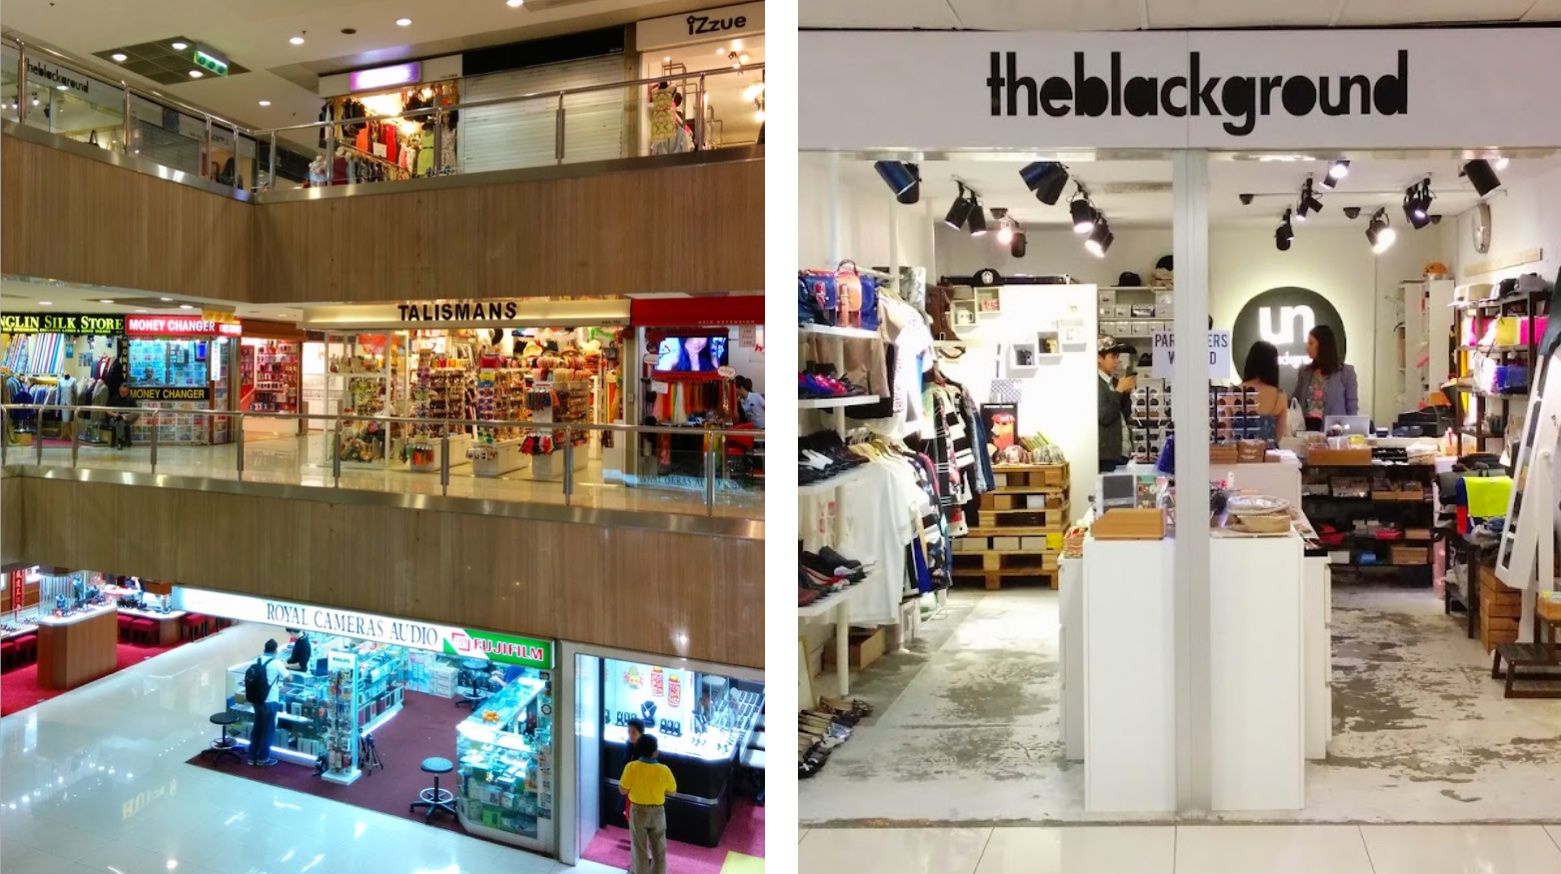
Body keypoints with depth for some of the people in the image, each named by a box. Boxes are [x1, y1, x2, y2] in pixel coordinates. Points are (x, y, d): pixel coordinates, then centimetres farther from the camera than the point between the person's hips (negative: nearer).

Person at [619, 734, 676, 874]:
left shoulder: (632, 767, -20)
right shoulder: (664, 770, -17)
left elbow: (623, 790, -12)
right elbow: (672, 791, -2)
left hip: (638, 811, -1)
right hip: (657, 812, 1)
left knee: (639, 848, 15)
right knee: (659, 849, 17)